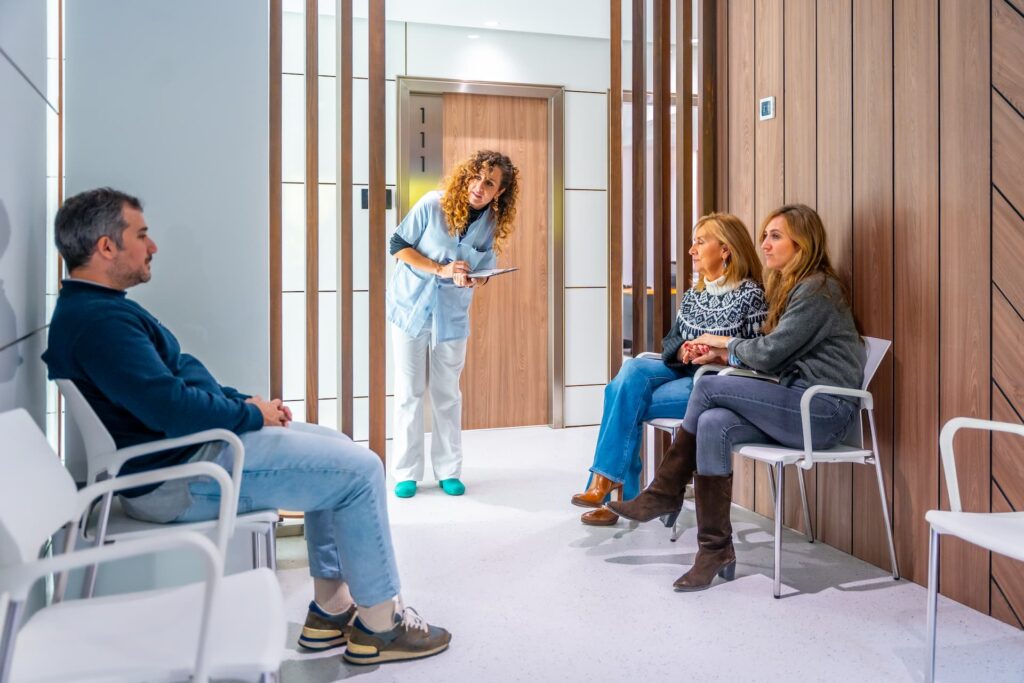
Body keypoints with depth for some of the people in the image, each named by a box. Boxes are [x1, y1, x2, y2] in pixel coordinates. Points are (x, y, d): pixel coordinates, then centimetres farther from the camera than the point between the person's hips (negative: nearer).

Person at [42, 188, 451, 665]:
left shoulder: (91, 307, 14)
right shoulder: (100, 318, -22)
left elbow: (181, 372, 18)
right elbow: (169, 405, -30)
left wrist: (247, 401, 5)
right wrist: (251, 414, -14)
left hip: (180, 450, 12)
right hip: (176, 478, -11)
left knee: (336, 449, 16)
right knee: (360, 470, -11)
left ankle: (332, 609, 18)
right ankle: (379, 624, 4)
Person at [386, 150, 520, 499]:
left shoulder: (493, 225, -6)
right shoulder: (432, 204, -15)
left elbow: (483, 272, 5)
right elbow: (398, 245, -10)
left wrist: (469, 279, -19)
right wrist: (440, 269, -21)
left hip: (452, 315, 2)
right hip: (411, 306, -2)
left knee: (447, 394, 7)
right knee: (409, 392, 2)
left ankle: (448, 471, 18)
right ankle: (406, 473, 12)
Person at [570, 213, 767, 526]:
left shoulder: (750, 294, -6)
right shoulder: (692, 295, 15)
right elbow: (669, 340, 13)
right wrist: (682, 351, -10)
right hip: (683, 372, 6)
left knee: (625, 401, -23)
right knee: (633, 368, -25)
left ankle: (608, 480, -6)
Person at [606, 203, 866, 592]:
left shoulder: (817, 289, -9)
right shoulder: (788, 287, 21)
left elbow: (769, 353, -16)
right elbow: (774, 356, 17)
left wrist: (727, 344, 2)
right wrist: (724, 354, 3)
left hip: (824, 411, -8)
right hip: (796, 406, 8)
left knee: (710, 388, -20)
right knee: (713, 424, -20)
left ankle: (664, 493, -7)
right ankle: (716, 548, -18)